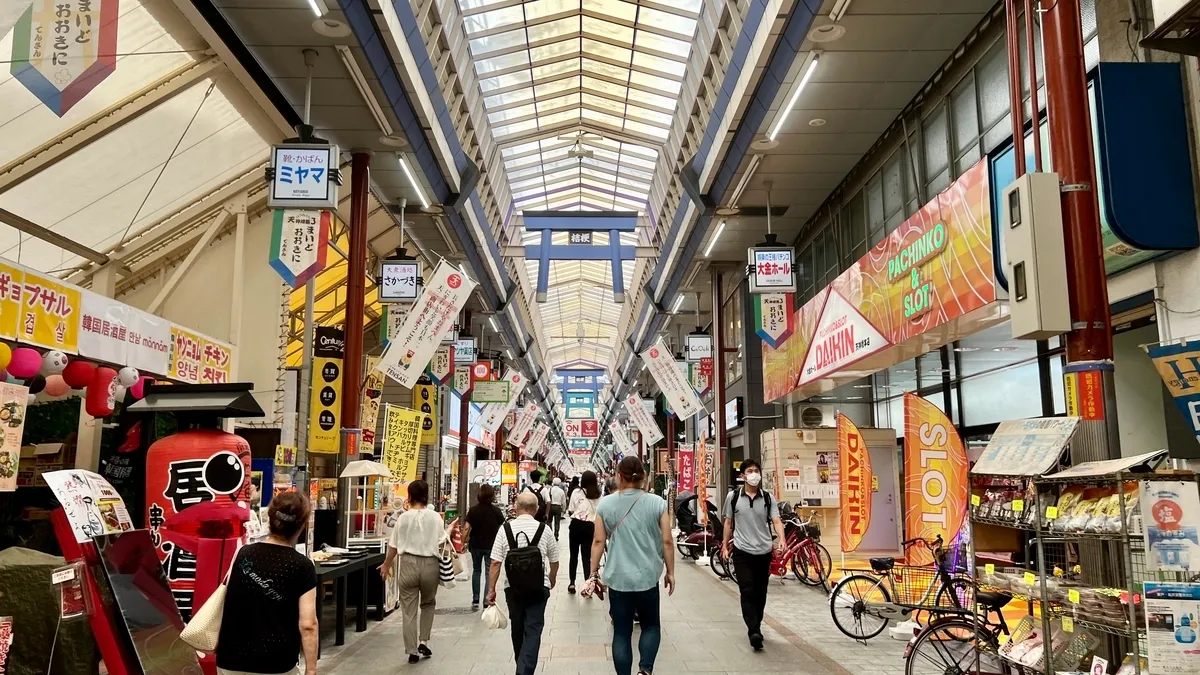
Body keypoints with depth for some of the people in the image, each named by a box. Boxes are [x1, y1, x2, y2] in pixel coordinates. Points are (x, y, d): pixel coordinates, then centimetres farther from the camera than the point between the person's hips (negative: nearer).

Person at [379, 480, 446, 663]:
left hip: (408, 564, -1)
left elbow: (393, 545, 5)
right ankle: (423, 641, 15)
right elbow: (441, 543, -3)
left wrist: (386, 565, 19)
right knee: (428, 603, 24)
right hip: (429, 564, 1)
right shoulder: (435, 517, -3)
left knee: (409, 610, 8)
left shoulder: (403, 517, -2)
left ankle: (412, 651, 10)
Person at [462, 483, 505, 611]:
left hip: (476, 545, 1)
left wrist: (464, 542, -2)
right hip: (491, 545, -1)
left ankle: (475, 601, 18)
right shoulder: (496, 511, -7)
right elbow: (501, 528, -3)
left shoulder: (473, 510, -8)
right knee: (489, 573, 4)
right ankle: (486, 602, -4)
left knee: (476, 571, 19)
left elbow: (467, 528, -12)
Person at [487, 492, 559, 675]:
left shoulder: (505, 529, -5)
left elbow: (495, 562, -8)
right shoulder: (544, 530, -4)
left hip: (513, 587, 2)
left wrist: (491, 589, 1)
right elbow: (554, 561, 7)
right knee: (533, 630, 3)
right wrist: (552, 581, 26)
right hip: (538, 588, -2)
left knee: (517, 627, 19)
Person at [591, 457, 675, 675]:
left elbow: (598, 541, -1)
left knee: (621, 632, 10)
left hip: (618, 578, 0)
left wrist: (593, 573, 9)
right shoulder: (657, 503, -5)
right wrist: (670, 572, 10)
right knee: (650, 625, 18)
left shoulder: (605, 504, -3)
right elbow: (667, 541, -2)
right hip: (647, 577, 0)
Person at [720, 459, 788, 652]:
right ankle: (754, 632, -13)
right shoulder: (733, 496, 0)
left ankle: (755, 627, 27)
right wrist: (724, 546, 7)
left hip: (764, 552, 2)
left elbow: (776, 521, -8)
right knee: (747, 592, -10)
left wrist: (781, 539, -27)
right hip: (742, 552, -2)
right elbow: (728, 523, 8)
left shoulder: (768, 498, 1)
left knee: (760, 593, 11)